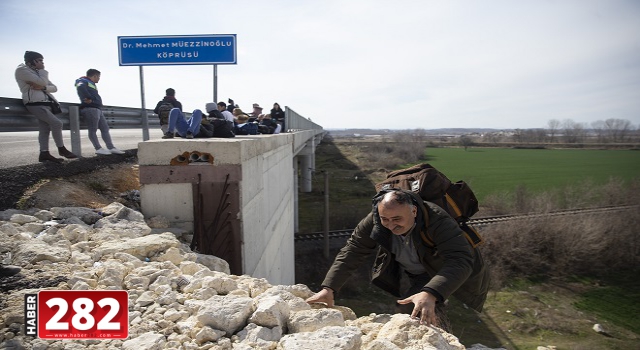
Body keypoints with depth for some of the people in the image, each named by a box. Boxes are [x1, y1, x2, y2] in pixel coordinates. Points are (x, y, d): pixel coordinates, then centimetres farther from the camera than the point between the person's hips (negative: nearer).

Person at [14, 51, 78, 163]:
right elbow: (43, 82, -16)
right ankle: (61, 149, -9)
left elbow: (54, 88, 13)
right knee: (57, 123, -19)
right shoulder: (21, 70, -2)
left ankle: (44, 153, -2)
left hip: (45, 103, 8)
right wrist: (42, 69, 0)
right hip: (35, 103, -8)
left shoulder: (38, 72, 24)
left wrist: (43, 87, -7)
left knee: (45, 128, 0)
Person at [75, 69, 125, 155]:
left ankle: (111, 148, 6)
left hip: (97, 109, 10)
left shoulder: (92, 84, 29)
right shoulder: (83, 81, 2)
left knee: (105, 128, 6)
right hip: (90, 108, -10)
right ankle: (98, 149, -12)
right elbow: (80, 88, -21)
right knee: (93, 130, -9)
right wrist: (89, 98, -20)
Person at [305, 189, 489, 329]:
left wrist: (430, 294, -63)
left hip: (459, 278, -4)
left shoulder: (437, 220, -38)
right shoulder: (375, 220, -25)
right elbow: (352, 251, -23)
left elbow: (460, 261, -47)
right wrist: (328, 288, -34)